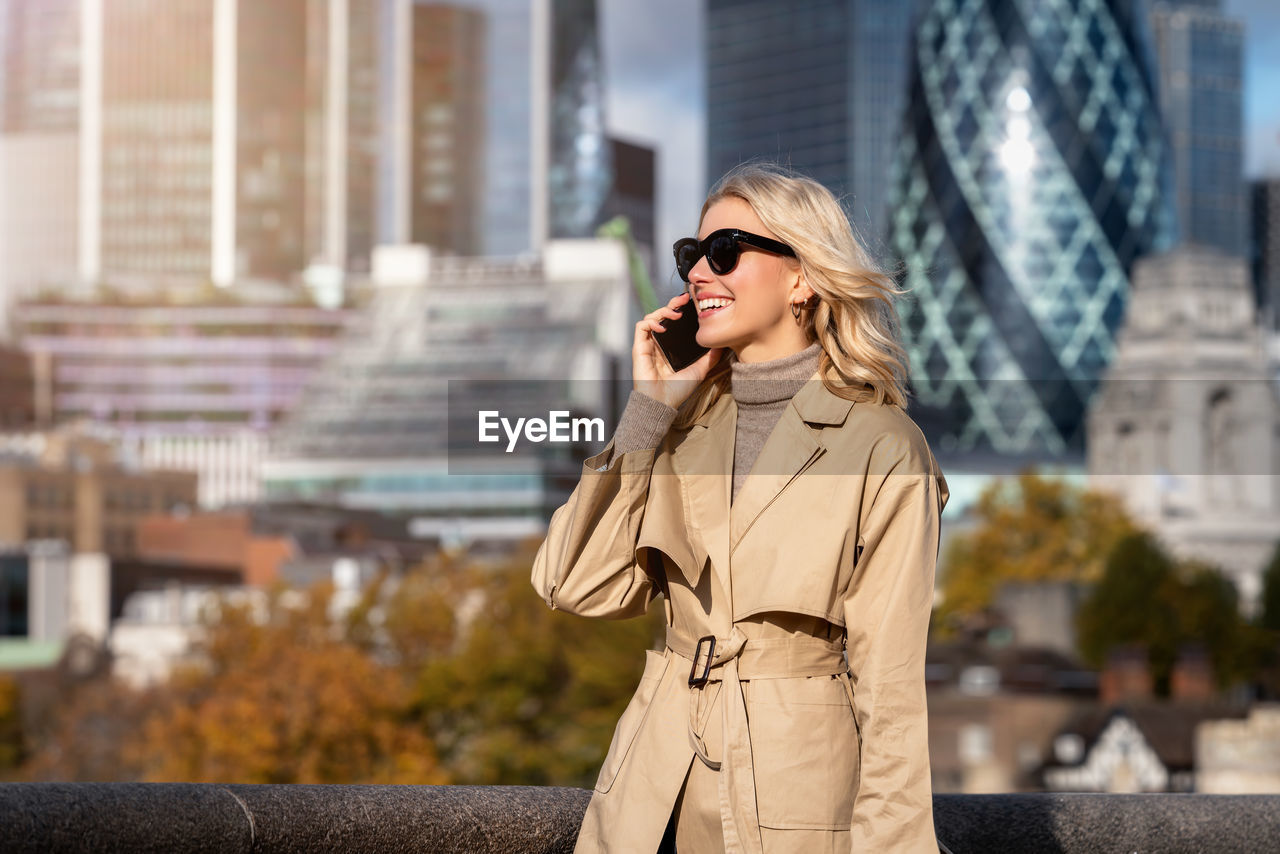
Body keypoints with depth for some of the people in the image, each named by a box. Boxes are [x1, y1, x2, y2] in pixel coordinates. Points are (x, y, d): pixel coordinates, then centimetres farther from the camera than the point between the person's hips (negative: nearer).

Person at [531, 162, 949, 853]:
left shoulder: (880, 447, -9)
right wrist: (648, 409, -5)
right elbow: (581, 588, -4)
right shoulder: (683, 422, 6)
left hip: (795, 788, -5)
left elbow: (890, 684, -9)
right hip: (657, 785, 5)